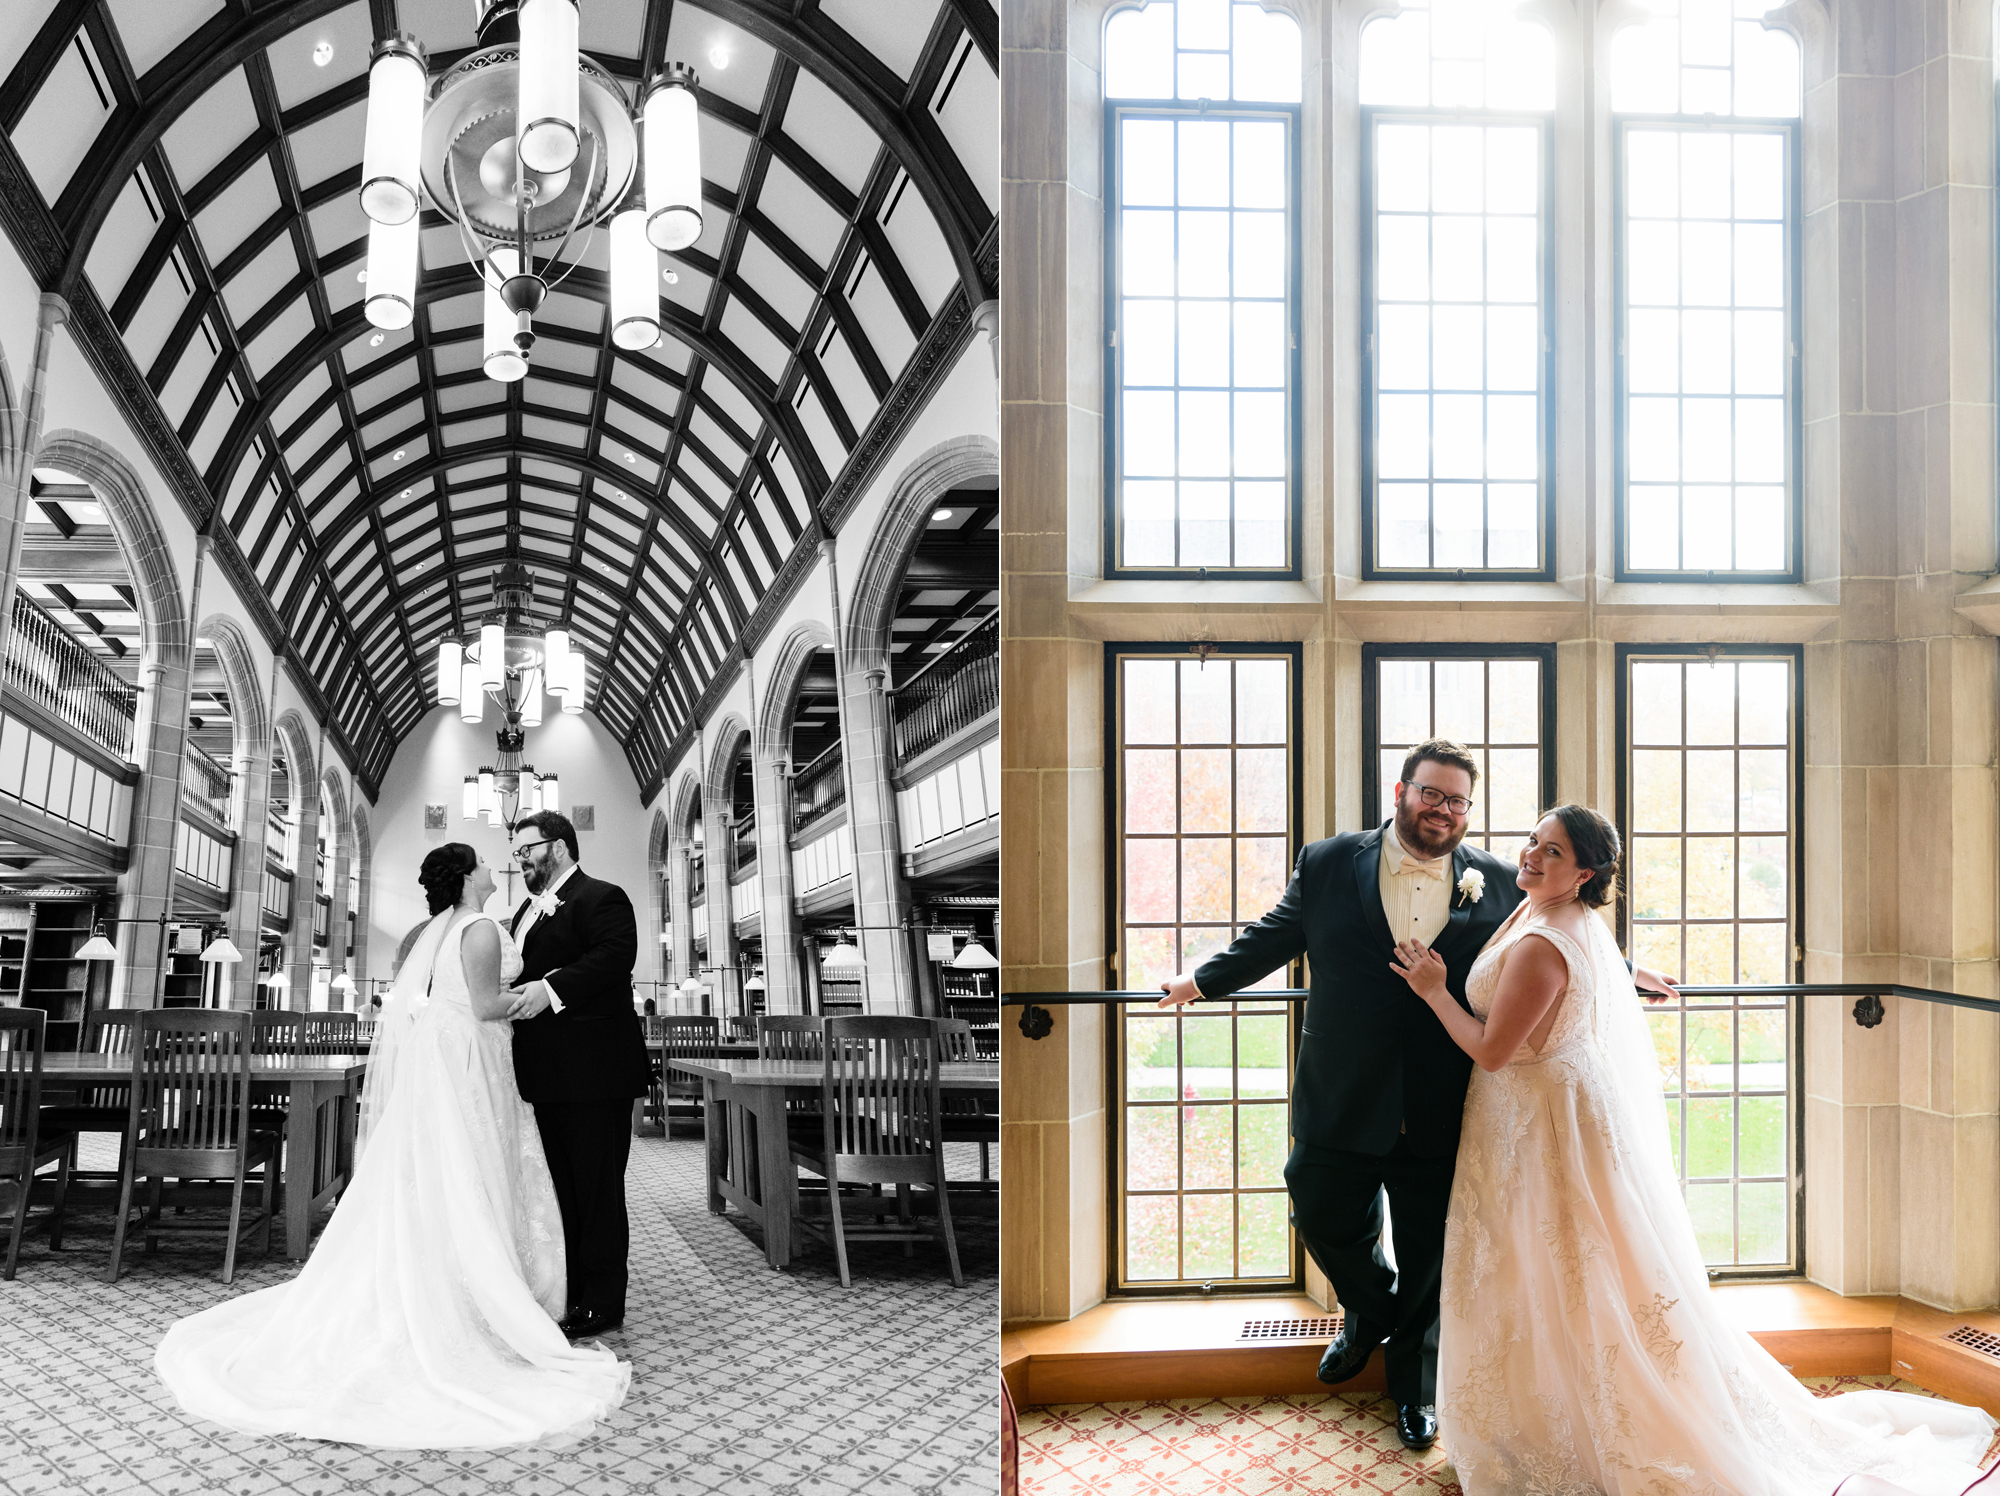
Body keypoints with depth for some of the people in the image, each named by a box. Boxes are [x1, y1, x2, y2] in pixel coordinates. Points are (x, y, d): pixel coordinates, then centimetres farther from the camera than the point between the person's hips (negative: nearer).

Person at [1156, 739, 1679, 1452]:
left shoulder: (1498, 883, 2)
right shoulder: (1328, 865, 1)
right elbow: (1273, 936, 9)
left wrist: (1625, 973, 16)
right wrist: (1201, 979, 6)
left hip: (1441, 1119, 0)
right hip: (1341, 1107, 0)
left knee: (1428, 1263, 11)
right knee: (1325, 1220, 13)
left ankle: (1414, 1387, 36)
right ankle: (1371, 1311, 47)